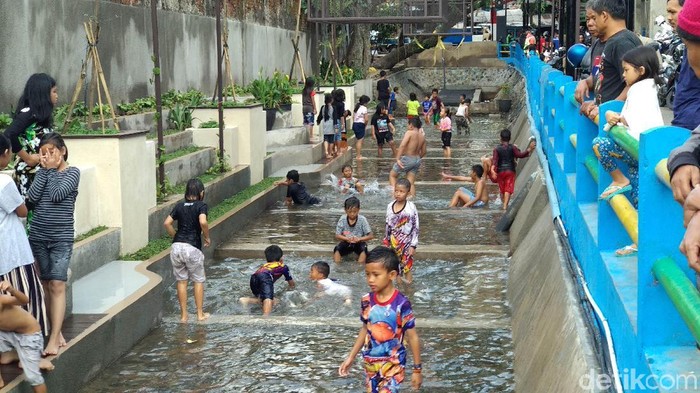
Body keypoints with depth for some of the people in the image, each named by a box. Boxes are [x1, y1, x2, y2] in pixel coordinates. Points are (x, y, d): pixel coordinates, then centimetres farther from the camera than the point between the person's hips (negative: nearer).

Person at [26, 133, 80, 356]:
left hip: (61, 238, -4)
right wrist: (44, 169, -5)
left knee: (57, 286, -10)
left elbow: (57, 194, -16)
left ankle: (54, 338, -13)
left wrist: (51, 169, -5)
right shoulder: (42, 172, 10)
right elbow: (32, 197, -5)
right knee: (46, 286, 5)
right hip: (38, 237, 4)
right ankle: (58, 333, 13)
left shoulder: (72, 172, -1)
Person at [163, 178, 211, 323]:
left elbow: (167, 223, 2)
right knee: (198, 281, 13)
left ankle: (183, 315, 16)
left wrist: (175, 236, 13)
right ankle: (200, 314, 17)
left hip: (177, 247, 4)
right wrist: (207, 237, -6)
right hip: (192, 248, -4)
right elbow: (203, 222, -21)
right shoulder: (201, 206, -4)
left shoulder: (179, 206, 9)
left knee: (181, 281, 13)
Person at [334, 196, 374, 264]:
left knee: (363, 249, -32)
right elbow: (337, 236, -8)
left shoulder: (362, 220, -14)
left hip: (359, 243, -1)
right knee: (337, 249, -26)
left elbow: (371, 236, -12)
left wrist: (359, 239, -29)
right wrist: (347, 238, -28)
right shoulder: (342, 219, -10)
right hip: (346, 243, 1)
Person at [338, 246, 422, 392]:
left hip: (393, 365, -5)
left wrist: (417, 369, -8)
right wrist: (351, 357, 13)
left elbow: (412, 337, -11)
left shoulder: (401, 304, -18)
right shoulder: (367, 301, -4)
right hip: (370, 363, 5)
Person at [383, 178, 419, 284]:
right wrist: (386, 242, 13)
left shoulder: (411, 208, -15)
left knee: (406, 267, 1)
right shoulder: (390, 206, 0)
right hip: (393, 243, 5)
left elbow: (416, 228, -12)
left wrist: (413, 245, -13)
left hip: (405, 243, -5)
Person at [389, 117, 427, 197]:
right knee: (410, 183, 9)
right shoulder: (422, 136, 7)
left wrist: (397, 159, -26)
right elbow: (423, 151, 16)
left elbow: (402, 145, -24)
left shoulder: (409, 133, -13)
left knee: (392, 175, 11)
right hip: (417, 160, 6)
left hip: (407, 158, -6)